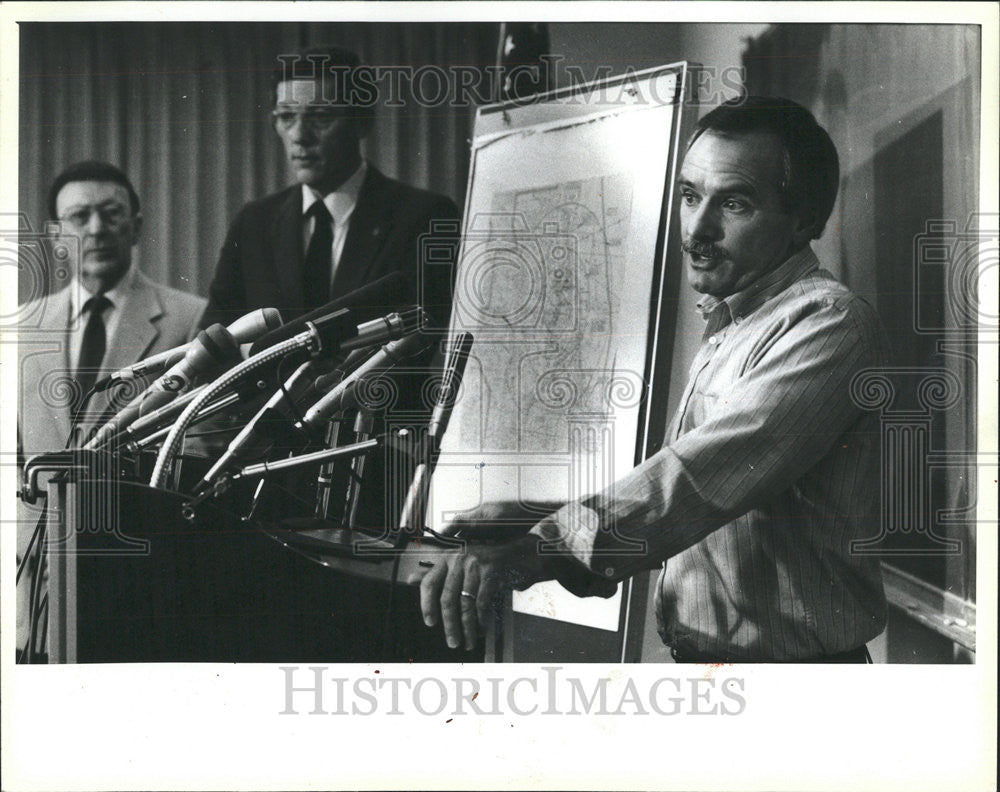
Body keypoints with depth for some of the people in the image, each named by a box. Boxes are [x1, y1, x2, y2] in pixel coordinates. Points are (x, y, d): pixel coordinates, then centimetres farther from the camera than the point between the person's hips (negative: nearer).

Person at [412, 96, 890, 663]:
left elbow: (711, 474, -27)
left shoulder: (829, 322, -12)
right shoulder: (725, 330, 20)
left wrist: (541, 548, -36)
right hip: (697, 656, 8)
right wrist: (540, 523, 6)